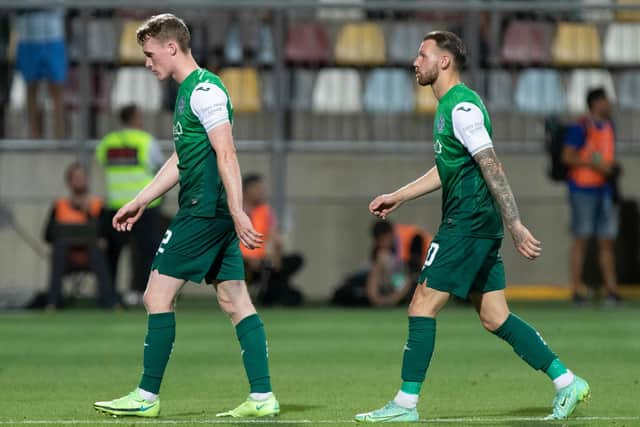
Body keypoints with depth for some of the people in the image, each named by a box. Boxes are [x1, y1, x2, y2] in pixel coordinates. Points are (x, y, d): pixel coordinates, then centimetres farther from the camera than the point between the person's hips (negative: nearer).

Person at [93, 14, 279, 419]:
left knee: (158, 295, -5)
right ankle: (263, 397, 3)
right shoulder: (189, 91, 19)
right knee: (235, 300, 6)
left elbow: (226, 154, -20)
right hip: (213, 215, 10)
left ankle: (147, 396, 0)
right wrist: (140, 202, 29)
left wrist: (238, 213, -26)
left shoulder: (205, 90, -13)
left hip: (204, 213, -10)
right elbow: (180, 161, 27)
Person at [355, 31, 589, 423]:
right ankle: (567, 382, 9)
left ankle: (405, 404, -3)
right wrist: (398, 197, 30)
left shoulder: (462, 107, -14)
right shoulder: (450, 105, 18)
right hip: (479, 227, 10)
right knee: (495, 318, 9)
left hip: (467, 224, -10)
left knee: (423, 306, -6)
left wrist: (516, 226, -23)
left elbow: (492, 167, -20)